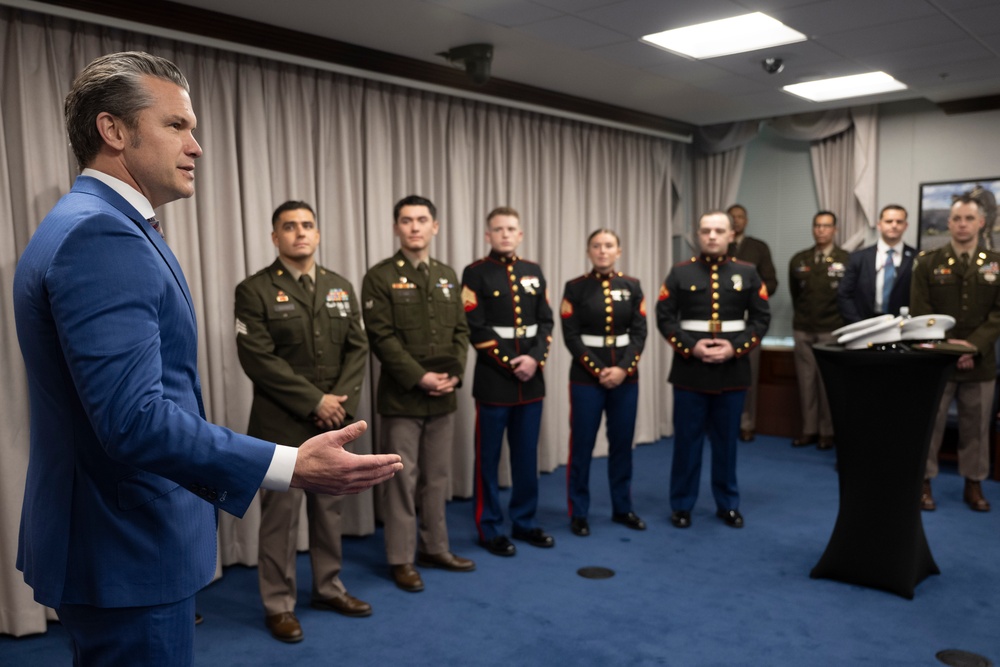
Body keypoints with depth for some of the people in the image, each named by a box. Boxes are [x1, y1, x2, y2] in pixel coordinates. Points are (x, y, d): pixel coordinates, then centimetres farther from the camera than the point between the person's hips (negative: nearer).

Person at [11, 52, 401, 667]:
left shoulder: (96, 226, 11)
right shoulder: (100, 236, -22)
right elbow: (135, 420, -30)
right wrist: (293, 467, -33)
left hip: (118, 538, 11)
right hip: (128, 550, -11)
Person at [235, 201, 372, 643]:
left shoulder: (341, 287, 10)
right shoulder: (254, 290, -7)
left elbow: (357, 348, 6)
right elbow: (258, 359, -14)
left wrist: (341, 400, -9)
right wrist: (314, 402, -16)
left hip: (334, 421, 5)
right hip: (281, 424, -5)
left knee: (330, 507, 14)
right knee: (281, 512, 4)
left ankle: (328, 587, 30)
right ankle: (279, 605, 18)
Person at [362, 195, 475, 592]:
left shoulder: (448, 276, 11)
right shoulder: (380, 277, -6)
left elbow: (461, 331, 10)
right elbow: (381, 337, -13)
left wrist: (454, 374, -6)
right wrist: (419, 378, -18)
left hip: (443, 397, 5)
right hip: (401, 397, -5)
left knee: (437, 476, 14)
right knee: (403, 479, 3)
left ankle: (435, 547, 27)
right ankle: (401, 560, 15)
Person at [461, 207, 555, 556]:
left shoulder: (534, 272, 10)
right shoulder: (475, 273, -5)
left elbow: (546, 322, 7)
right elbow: (476, 329, -11)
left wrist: (534, 358, -9)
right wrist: (509, 363, -14)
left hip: (531, 379, 5)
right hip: (493, 379, -5)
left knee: (527, 456, 13)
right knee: (489, 458, 4)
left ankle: (524, 521, 26)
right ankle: (490, 528, 17)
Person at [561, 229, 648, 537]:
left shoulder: (632, 286, 4)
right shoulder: (575, 288, -3)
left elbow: (639, 333, 0)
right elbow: (571, 337, -7)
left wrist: (623, 369, -13)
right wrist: (598, 370, -14)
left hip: (625, 377, 3)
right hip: (586, 377, -3)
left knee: (622, 444, 11)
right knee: (582, 446, 3)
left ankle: (622, 508, 25)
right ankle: (579, 513, 15)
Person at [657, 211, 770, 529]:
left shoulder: (748, 273, 5)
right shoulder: (680, 273, 1)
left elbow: (761, 319, 2)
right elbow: (664, 317, -3)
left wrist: (735, 347, -12)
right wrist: (691, 347, -15)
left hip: (733, 370, 1)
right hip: (690, 369, -1)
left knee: (727, 440, 11)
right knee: (687, 440, 5)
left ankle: (728, 504, 25)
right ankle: (682, 505, 18)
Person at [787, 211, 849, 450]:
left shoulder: (847, 259, -5)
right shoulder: (798, 260, 7)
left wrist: (842, 323, 2)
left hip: (832, 331, -3)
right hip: (803, 331, 4)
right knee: (806, 381, 6)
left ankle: (827, 432, 11)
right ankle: (809, 429, 14)